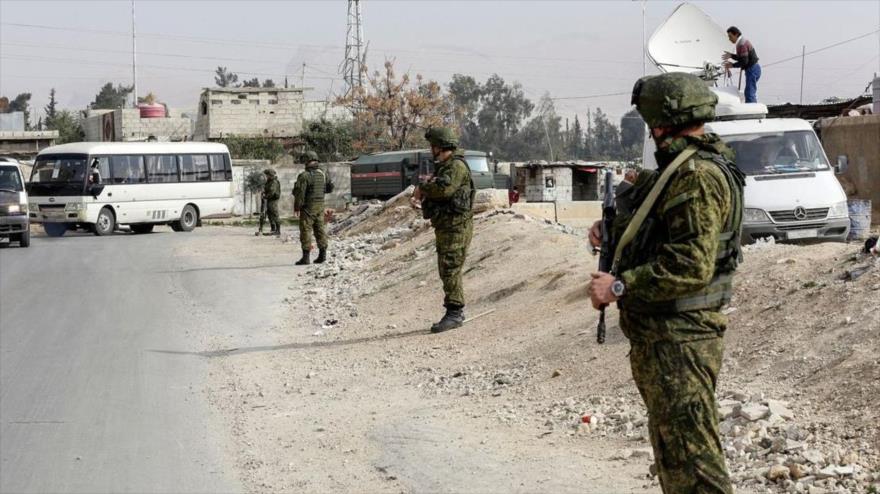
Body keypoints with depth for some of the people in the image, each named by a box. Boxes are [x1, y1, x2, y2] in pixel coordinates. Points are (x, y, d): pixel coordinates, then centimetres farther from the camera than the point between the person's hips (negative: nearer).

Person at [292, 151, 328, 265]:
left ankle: (306, 256, -5)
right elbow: (328, 188, 16)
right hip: (320, 205, 7)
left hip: (308, 206, -7)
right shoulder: (322, 174, 8)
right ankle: (322, 254, 12)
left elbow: (300, 193, -15)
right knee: (320, 229, 12)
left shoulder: (305, 175, -15)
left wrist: (296, 208, -9)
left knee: (306, 230, -3)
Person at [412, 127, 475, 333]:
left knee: (450, 270, -12)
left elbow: (444, 188, -29)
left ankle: (454, 313, -11)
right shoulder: (442, 167, 19)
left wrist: (422, 189, -12)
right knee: (446, 270, 12)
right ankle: (456, 313, 18)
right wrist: (420, 197, 0)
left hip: (456, 226, -10)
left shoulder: (457, 166, -13)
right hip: (443, 226, 10)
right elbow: (434, 191, 23)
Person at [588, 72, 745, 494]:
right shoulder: (681, 168, 13)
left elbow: (691, 265, -27)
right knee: (670, 446, 20)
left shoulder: (698, 176, -19)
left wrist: (619, 286, -22)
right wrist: (613, 233, 13)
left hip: (678, 339, -11)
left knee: (691, 459, -11)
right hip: (659, 334, 11)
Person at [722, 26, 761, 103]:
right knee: (752, 93, 16)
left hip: (752, 70, -11)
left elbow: (744, 61, -23)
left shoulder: (742, 44, -19)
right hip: (753, 69, 11)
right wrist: (731, 56, 7)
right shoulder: (743, 41, 14)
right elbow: (742, 58, 20)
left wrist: (732, 65, -13)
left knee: (749, 93, -12)